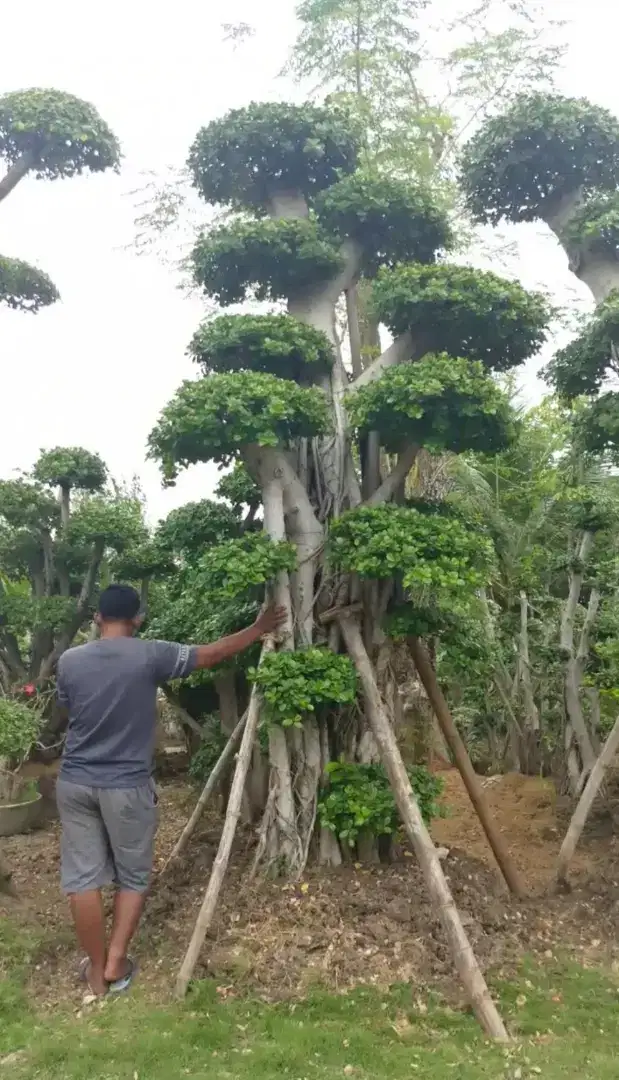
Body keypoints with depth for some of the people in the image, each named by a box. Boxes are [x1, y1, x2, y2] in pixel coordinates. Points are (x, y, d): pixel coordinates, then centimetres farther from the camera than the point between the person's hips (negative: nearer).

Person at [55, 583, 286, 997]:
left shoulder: (70, 661, -2)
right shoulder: (149, 655, -12)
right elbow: (212, 654, -3)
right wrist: (259, 629, 9)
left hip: (75, 783, 4)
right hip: (126, 786, -3)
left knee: (83, 876, 13)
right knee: (133, 876, 16)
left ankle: (96, 970, 23)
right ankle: (116, 963, 19)